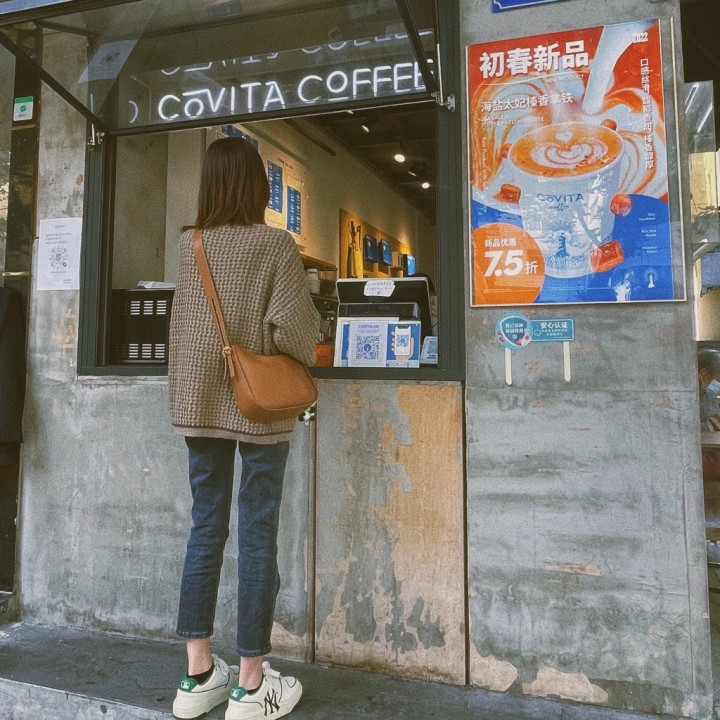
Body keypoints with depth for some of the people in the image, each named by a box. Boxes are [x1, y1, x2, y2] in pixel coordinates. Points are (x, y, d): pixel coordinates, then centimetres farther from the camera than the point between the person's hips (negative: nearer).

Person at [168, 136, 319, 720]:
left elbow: (190, 323, 12)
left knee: (206, 529, 13)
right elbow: (294, 326, -17)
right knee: (258, 536, 5)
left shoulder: (190, 245, 5)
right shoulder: (276, 244, -8)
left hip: (200, 403, 5)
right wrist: (307, 351, 4)